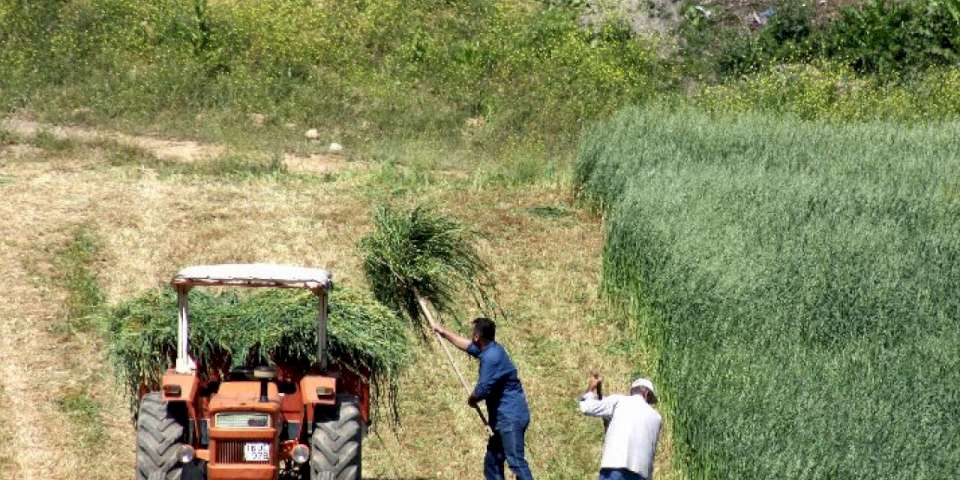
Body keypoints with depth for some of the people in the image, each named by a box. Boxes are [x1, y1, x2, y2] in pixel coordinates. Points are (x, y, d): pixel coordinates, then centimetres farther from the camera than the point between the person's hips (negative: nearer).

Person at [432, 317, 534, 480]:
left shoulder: (491, 357, -19)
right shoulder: (489, 350, 12)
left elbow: (483, 390, -20)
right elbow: (467, 345, 32)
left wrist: (472, 399, 2)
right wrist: (444, 332, 40)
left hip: (511, 417, -11)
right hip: (504, 417, 11)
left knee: (516, 461, -16)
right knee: (492, 462, 14)